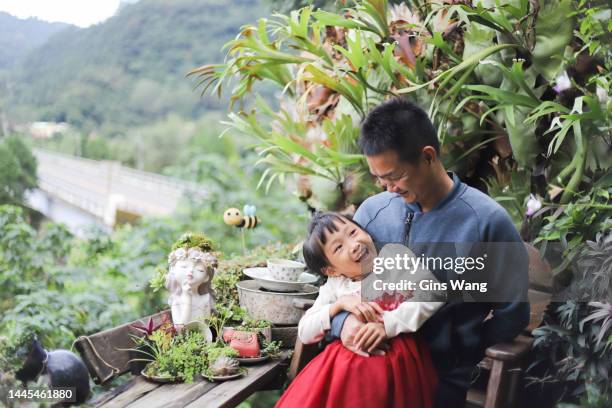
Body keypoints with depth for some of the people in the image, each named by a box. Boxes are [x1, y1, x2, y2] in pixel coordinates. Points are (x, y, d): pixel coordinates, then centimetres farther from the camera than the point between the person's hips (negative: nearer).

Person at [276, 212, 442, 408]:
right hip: (349, 363, 2)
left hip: (397, 361, -2)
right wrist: (340, 304, -13)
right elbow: (304, 332, 2)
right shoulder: (334, 287, 5)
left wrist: (387, 325, -20)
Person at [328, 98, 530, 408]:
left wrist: (456, 361, -4)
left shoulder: (487, 220, -10)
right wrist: (343, 320, -12)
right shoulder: (372, 211, 2)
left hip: (442, 381, -4)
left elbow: (513, 314, -1)